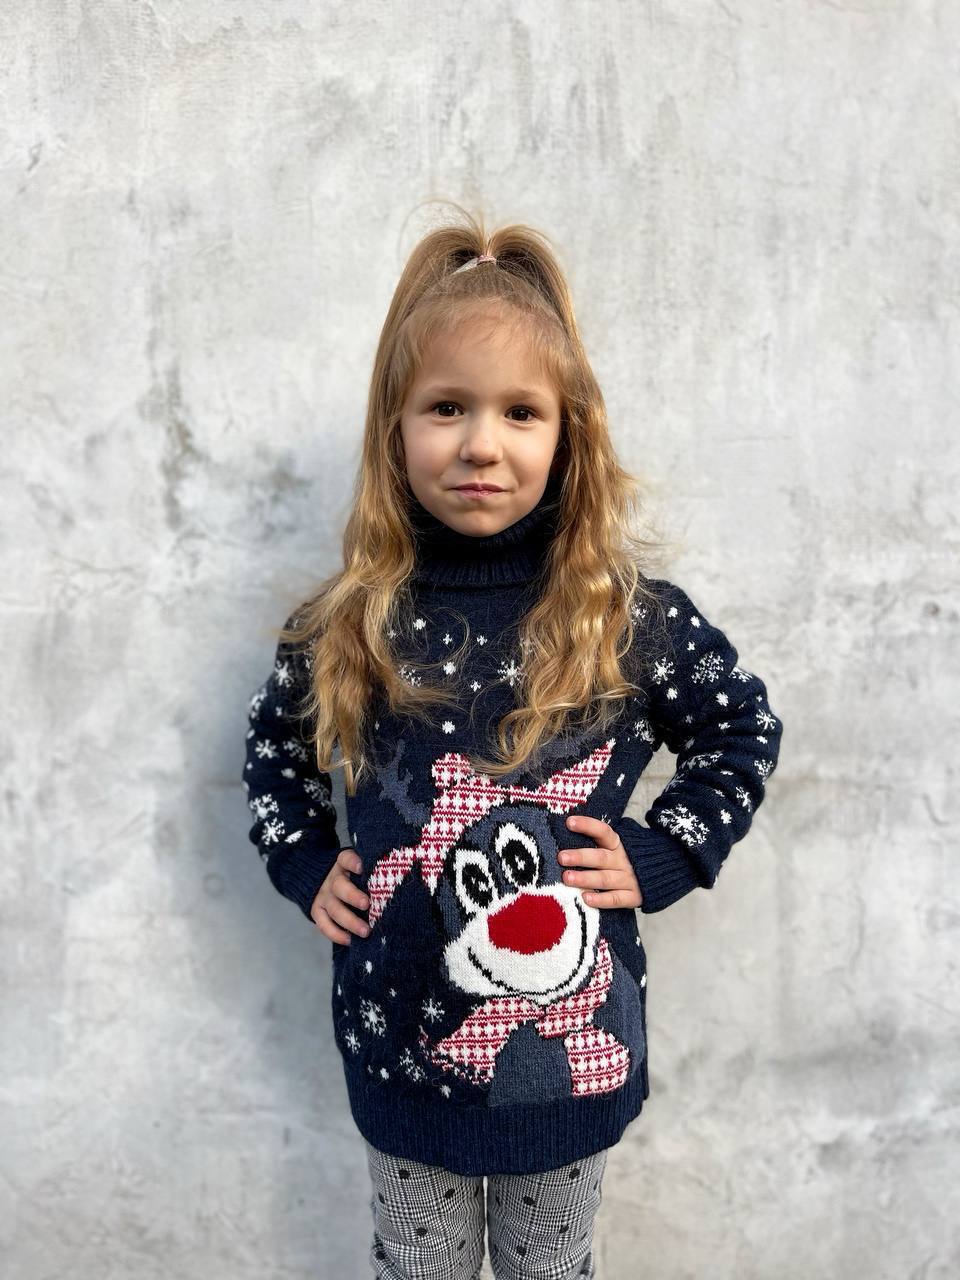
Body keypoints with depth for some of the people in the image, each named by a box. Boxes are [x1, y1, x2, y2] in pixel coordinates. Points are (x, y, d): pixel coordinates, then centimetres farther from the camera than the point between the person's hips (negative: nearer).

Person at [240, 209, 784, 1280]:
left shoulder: (628, 616, -13)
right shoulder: (349, 625, -9)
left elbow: (745, 730, 1)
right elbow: (272, 747, 10)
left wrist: (657, 858, -8)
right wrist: (307, 866, -2)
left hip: (575, 1043, 0)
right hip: (403, 1037, 1)